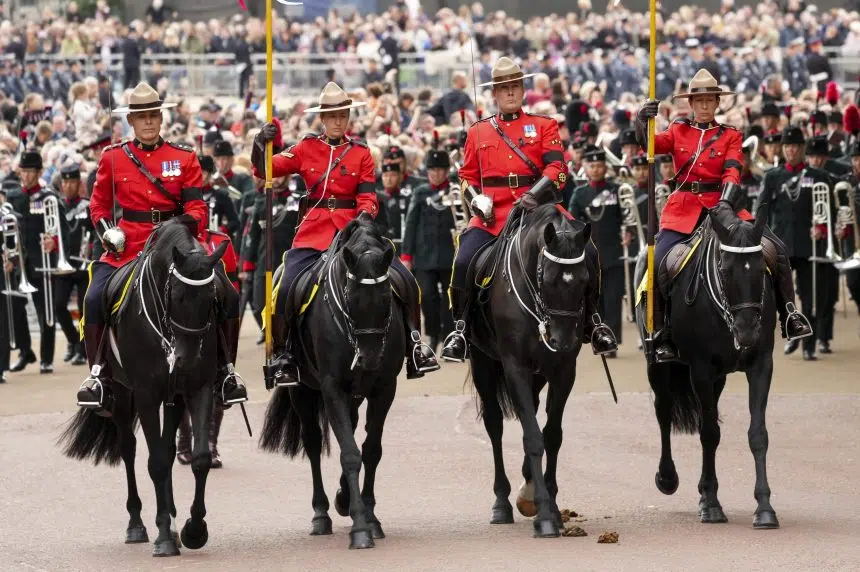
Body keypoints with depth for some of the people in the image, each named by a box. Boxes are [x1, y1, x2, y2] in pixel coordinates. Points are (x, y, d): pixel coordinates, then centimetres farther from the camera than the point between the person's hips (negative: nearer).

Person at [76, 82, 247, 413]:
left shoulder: (185, 158, 5)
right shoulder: (113, 158, 5)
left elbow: (196, 208, 0)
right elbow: (98, 205, 13)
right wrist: (107, 230, -6)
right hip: (128, 247, 0)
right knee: (95, 299, -22)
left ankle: (225, 371, 2)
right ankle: (97, 374, -7)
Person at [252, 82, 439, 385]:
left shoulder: (361, 153, 7)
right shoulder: (307, 148, 7)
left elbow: (368, 197, 2)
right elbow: (266, 170, 3)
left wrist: (365, 216, -20)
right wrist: (261, 144, -17)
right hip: (313, 231, -1)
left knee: (404, 280, -12)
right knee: (286, 289, -17)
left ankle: (413, 343, -1)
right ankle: (283, 355, 0)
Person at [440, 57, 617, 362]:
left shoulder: (544, 126, 10)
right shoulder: (478, 132, 15)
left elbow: (557, 167, -4)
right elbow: (468, 176, 17)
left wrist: (536, 192, -23)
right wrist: (477, 199, -5)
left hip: (538, 209, 0)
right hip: (493, 215, 0)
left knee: (585, 254, -16)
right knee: (464, 263, -22)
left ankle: (592, 322, 4)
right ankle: (461, 328, -2)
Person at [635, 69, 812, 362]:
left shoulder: (730, 136, 8)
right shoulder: (678, 131, 9)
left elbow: (732, 172, -5)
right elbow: (651, 143, -9)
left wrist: (726, 201, -24)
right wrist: (643, 121, -31)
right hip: (683, 208, -1)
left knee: (776, 249, -12)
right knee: (658, 265, -19)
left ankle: (789, 316, -3)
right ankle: (661, 335, -9)